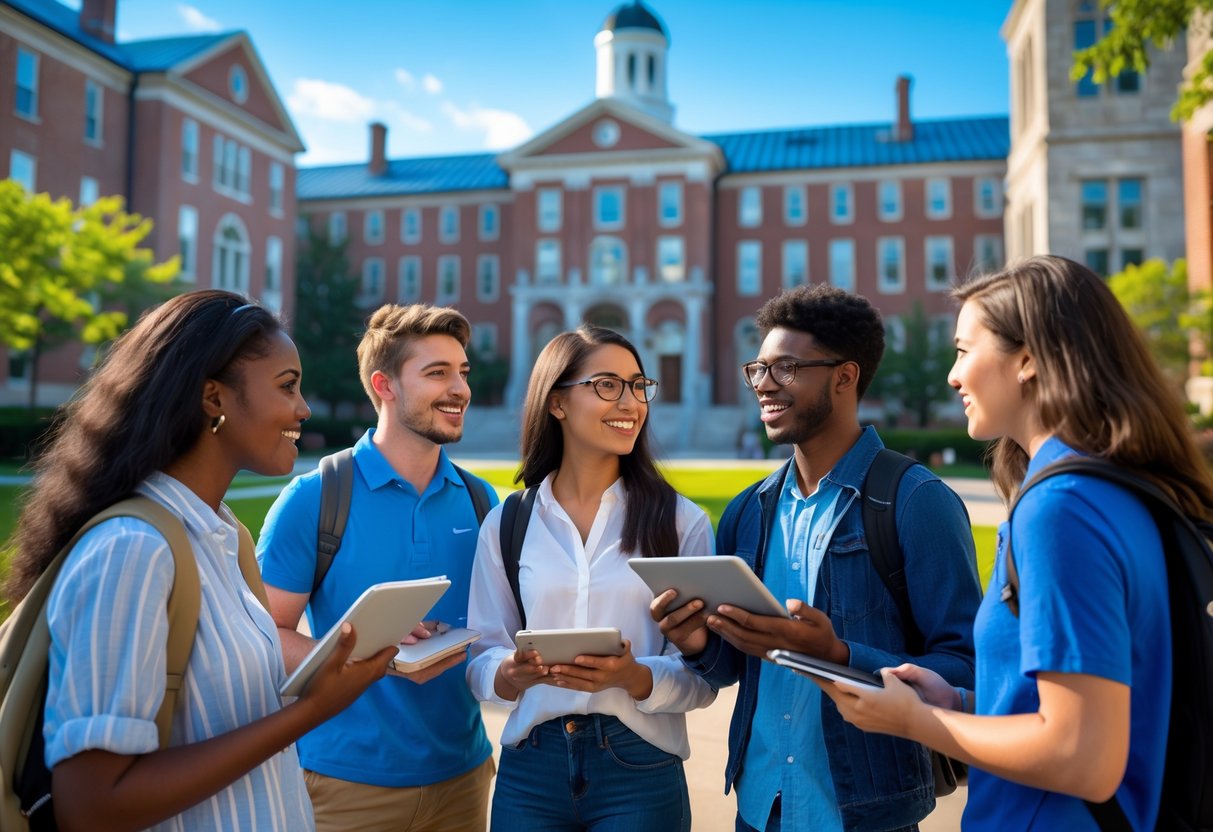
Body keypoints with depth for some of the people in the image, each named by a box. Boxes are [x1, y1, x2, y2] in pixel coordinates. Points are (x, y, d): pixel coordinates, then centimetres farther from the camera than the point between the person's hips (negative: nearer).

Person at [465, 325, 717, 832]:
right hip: (529, 769, 2)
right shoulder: (506, 524, 1)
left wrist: (631, 677, -23)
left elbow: (702, 676, -5)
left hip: (642, 770, -1)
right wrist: (515, 672, -18)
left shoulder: (682, 521, -4)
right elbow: (481, 660, 3)